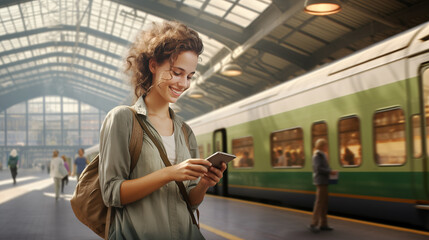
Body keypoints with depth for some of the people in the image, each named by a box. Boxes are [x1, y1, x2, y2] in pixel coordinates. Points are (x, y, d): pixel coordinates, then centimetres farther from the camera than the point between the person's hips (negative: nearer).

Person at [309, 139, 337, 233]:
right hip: (321, 182, -10)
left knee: (324, 203, 10)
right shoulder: (318, 155, -13)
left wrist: (330, 172, 8)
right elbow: (318, 169, -21)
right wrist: (330, 172, -16)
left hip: (323, 182, 10)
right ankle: (313, 224, -8)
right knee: (319, 202, -10)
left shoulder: (321, 155, 18)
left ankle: (323, 224, 14)